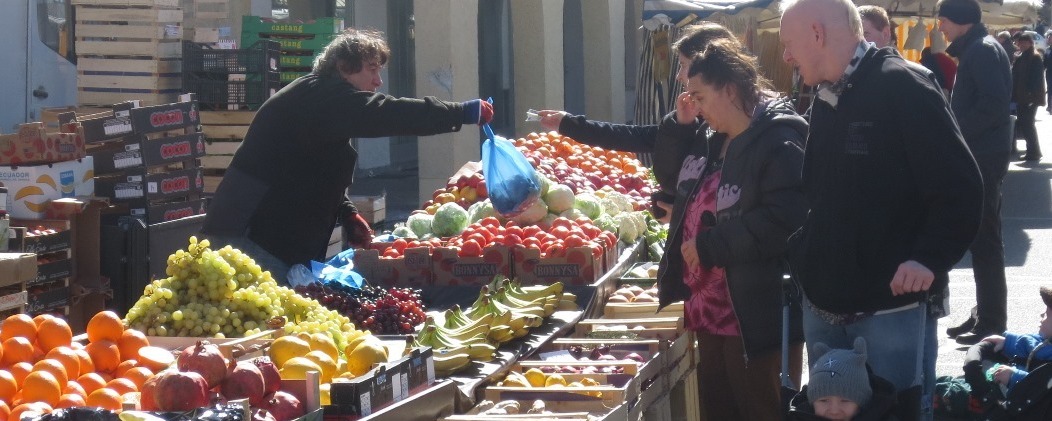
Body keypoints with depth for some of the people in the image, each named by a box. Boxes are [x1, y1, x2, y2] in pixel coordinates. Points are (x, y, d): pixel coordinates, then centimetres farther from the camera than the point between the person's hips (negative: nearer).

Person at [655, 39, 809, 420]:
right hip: (711, 310, 10)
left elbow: (782, 219, -28)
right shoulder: (712, 142, 12)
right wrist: (682, 127, 11)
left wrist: (708, 246, -21)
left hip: (758, 317, -10)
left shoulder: (778, 141, -18)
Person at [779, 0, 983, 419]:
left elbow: (959, 185, -16)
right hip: (822, 305, 8)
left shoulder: (901, 87, -13)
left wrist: (930, 257, -25)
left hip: (887, 308, -7)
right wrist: (802, 255, 12)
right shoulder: (825, 100, 12)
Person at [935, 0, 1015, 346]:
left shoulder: (983, 50, -14)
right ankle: (985, 315, 19)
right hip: (977, 155, 10)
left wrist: (955, 133, -17)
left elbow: (994, 103, -24)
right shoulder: (973, 50, 17)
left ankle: (992, 322, -5)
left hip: (984, 156, -10)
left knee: (984, 240, -7)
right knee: (981, 238, 13)